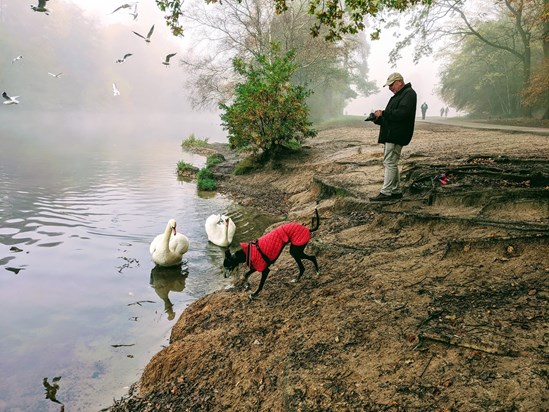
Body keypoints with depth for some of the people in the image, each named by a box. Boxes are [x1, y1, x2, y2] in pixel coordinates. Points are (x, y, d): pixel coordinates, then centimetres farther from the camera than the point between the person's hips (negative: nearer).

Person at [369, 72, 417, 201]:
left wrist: (383, 113, -16)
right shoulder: (398, 95, 24)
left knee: (390, 163, -11)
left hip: (396, 136, -10)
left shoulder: (408, 94, -8)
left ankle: (386, 193, -10)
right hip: (390, 135, 10)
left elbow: (401, 113, -23)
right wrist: (378, 119, 7)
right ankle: (396, 191, 17)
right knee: (391, 164, 12)